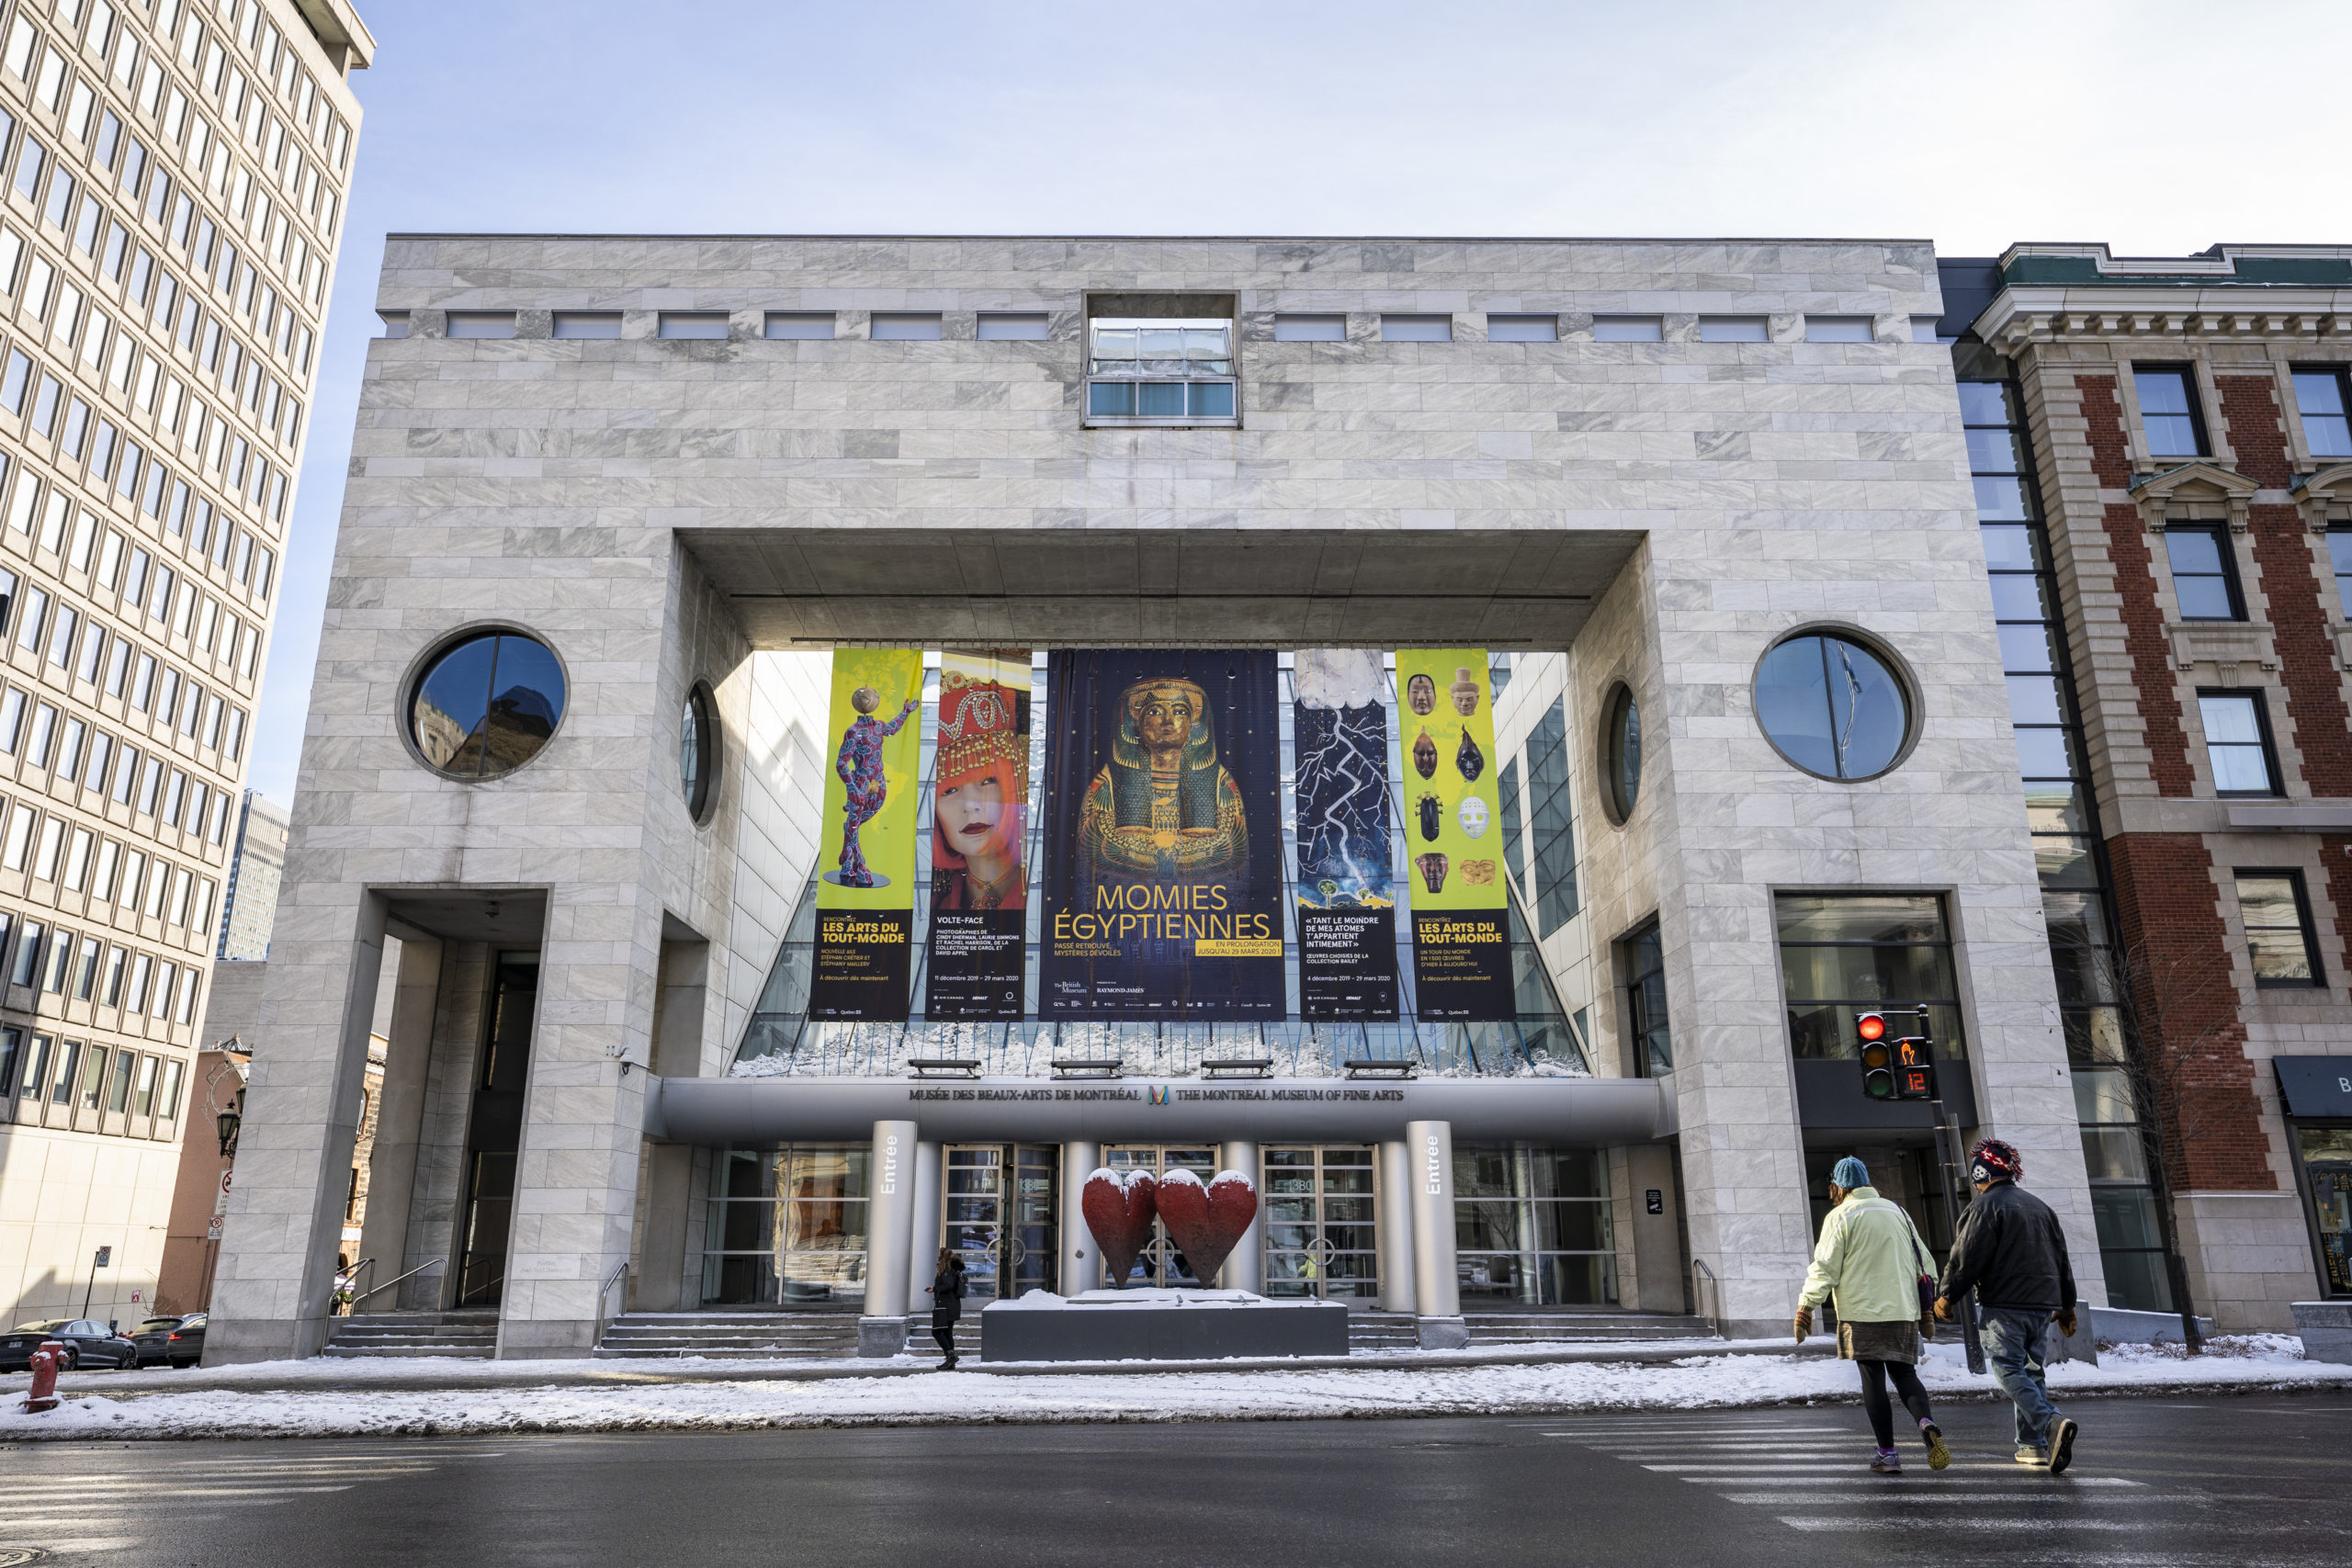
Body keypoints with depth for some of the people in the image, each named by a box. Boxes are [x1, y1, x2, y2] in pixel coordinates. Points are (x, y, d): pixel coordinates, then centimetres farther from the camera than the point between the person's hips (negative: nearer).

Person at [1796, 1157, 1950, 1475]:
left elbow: (1825, 1268, -8)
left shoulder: (1840, 1216, -5)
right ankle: (1927, 1423, -14)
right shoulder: (1897, 1211, 13)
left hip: (1862, 1313, -5)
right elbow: (1923, 1262, 16)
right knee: (1904, 1374, 13)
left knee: (1873, 1380, 1)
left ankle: (1888, 1454, 0)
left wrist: (1806, 1306, -2)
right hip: (1903, 1311, 5)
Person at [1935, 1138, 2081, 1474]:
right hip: (2042, 1302, 8)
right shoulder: (2039, 1206, 16)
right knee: (2031, 1370, 14)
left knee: (2010, 1371, -7)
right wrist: (2067, 1305, 27)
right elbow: (2061, 1257, 20)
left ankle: (2051, 1424, -27)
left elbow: (1966, 1257, -12)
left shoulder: (1986, 1206, -8)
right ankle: (2033, 1444, 14)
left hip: (2004, 1303, -8)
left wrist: (1946, 1296, -1)